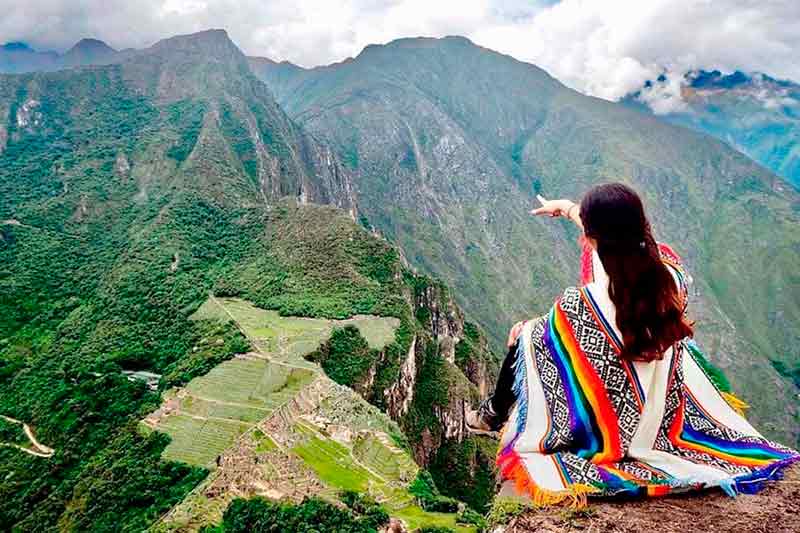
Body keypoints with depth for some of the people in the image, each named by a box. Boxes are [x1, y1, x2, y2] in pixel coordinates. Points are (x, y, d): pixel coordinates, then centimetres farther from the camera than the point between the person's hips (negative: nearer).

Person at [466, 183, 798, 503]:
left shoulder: (579, 305, -36)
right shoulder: (672, 274, -20)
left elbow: (545, 336, -13)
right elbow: (617, 234, -1)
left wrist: (526, 330, 12)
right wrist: (568, 208, 15)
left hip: (597, 422, -4)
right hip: (661, 412, 5)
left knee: (525, 335, 17)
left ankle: (494, 415, 43)